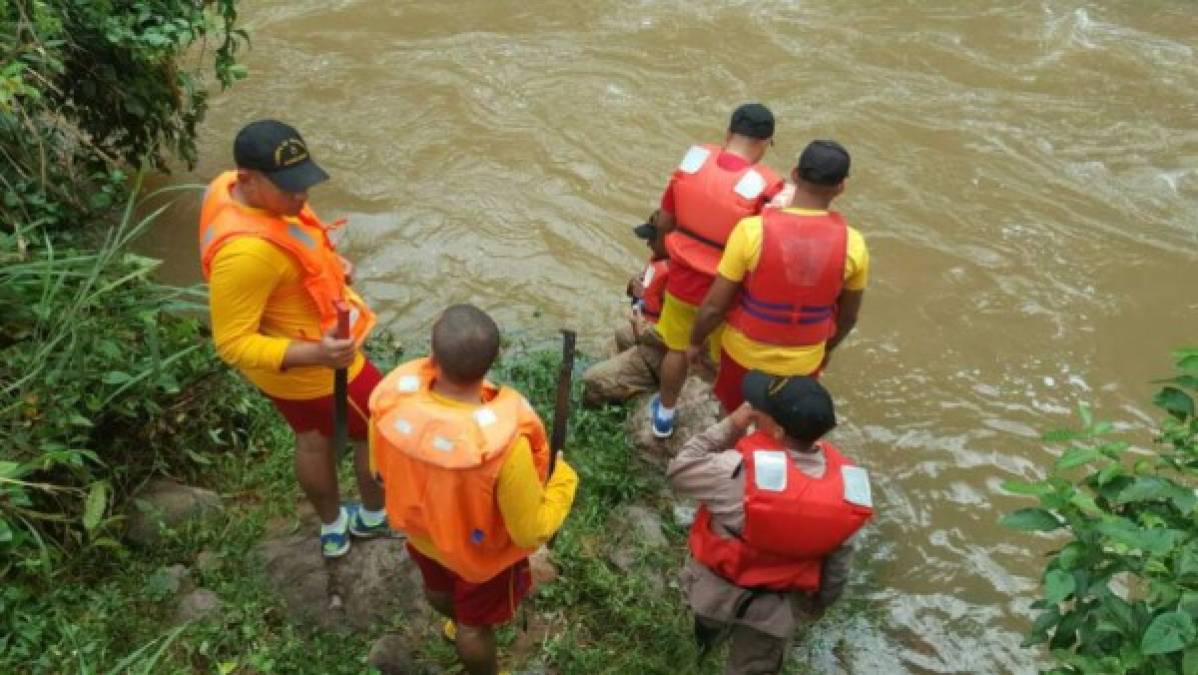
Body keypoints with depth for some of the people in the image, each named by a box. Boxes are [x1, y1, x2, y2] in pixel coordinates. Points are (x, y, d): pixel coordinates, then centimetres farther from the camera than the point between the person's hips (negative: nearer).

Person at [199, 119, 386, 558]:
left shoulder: (231, 187, -12)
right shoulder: (245, 253, -41)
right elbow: (233, 344, -33)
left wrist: (328, 262, -3)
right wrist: (316, 354, -42)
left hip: (293, 361, 9)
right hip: (311, 369, -9)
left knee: (312, 436, 28)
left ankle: (333, 528, 52)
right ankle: (374, 517, 43)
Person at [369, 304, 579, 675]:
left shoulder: (391, 400, -32)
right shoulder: (503, 442, -45)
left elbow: (380, 470, -9)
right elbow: (531, 532, -28)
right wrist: (562, 476, -11)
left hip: (421, 531, 5)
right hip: (484, 553, -5)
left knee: (438, 590, 37)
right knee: (475, 622, 27)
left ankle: (457, 623, 70)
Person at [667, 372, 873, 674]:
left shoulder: (745, 471, -38)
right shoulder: (846, 482, -21)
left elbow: (679, 471, -20)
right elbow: (838, 559, -7)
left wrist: (730, 427, -17)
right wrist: (817, 603, 12)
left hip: (718, 590, -3)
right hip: (780, 609, 3)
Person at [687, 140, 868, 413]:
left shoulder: (753, 230, -25)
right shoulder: (852, 245, -17)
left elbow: (714, 306, -18)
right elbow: (848, 316, -1)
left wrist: (696, 341, 2)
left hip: (744, 352, -1)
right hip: (803, 361, 1)